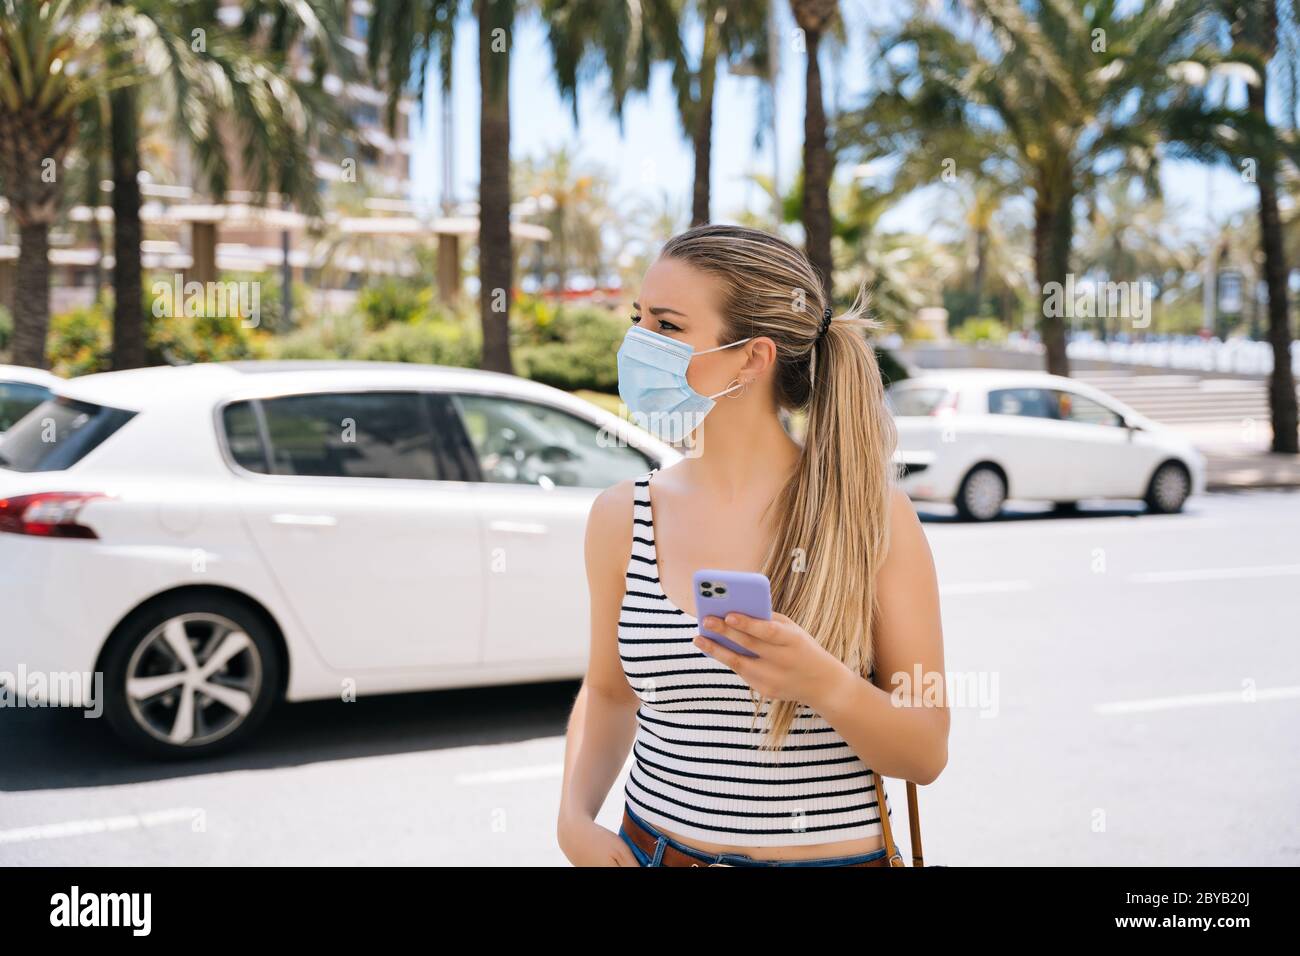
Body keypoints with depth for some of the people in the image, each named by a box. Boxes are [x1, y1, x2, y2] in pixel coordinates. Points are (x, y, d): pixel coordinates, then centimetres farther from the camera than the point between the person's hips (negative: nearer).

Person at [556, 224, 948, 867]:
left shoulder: (871, 517, -14)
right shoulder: (621, 518, -5)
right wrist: (575, 816, -7)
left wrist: (827, 686, -29)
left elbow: (927, 756, -11)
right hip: (652, 846, 3)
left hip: (832, 853, -2)